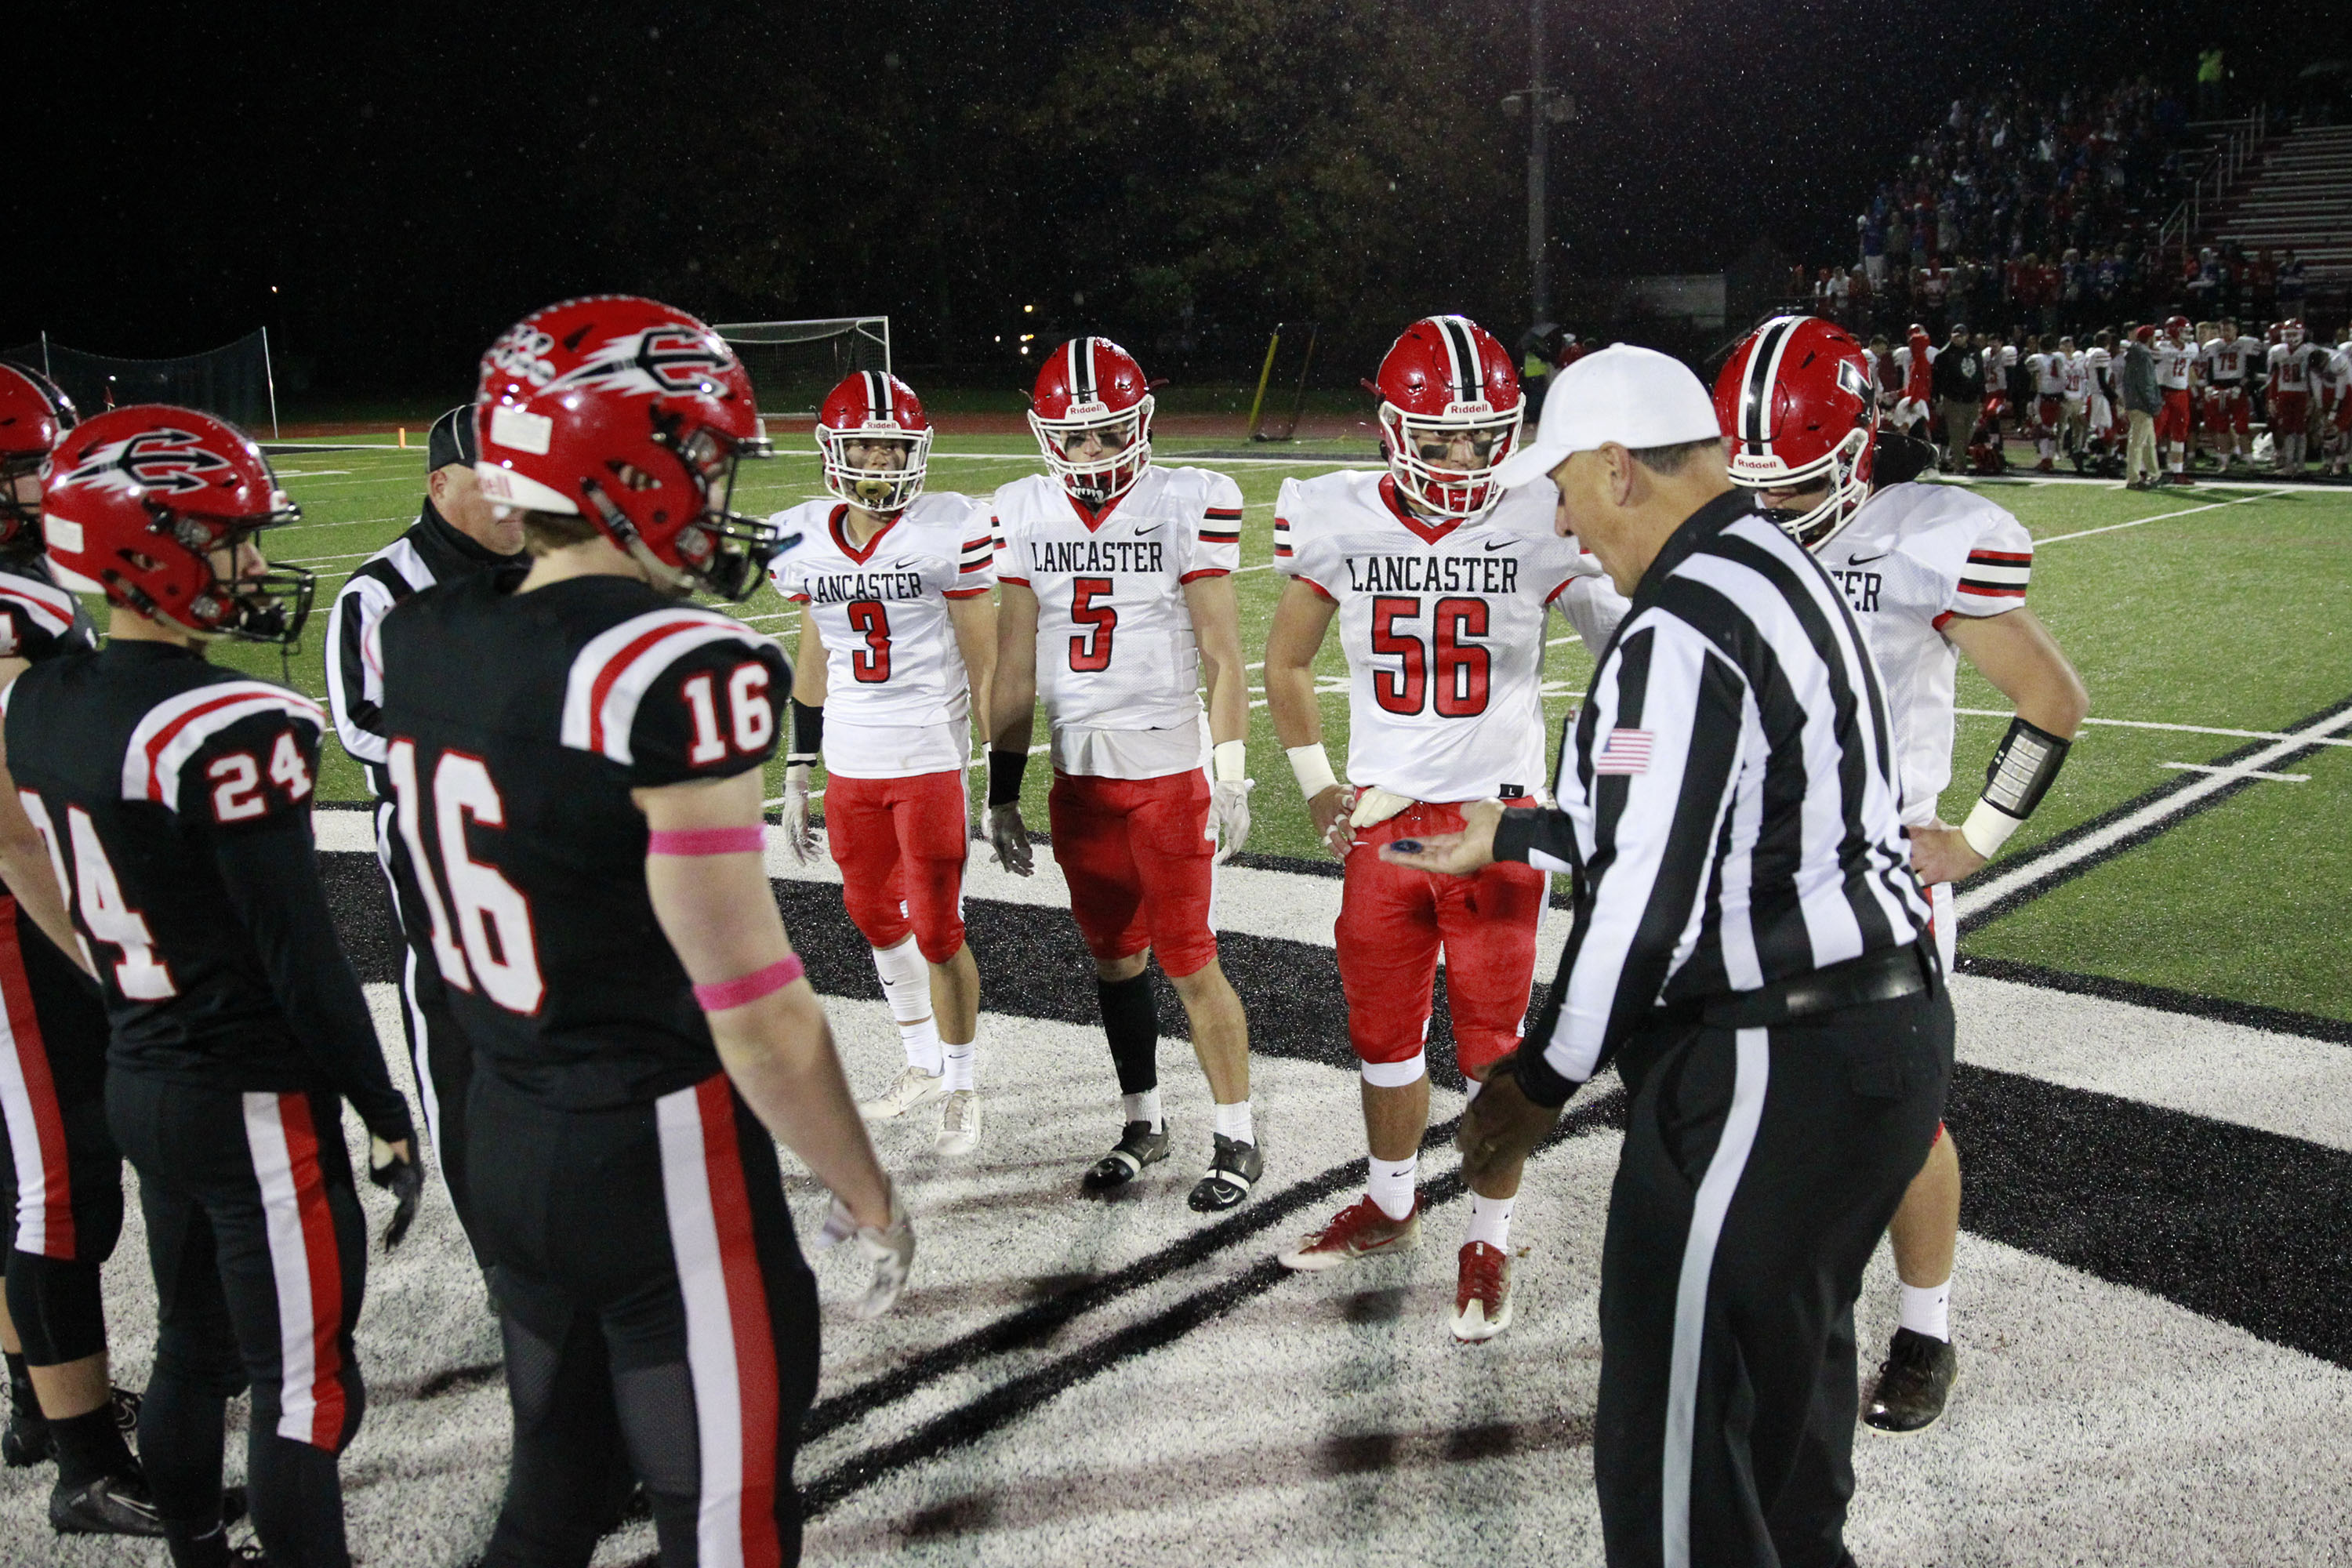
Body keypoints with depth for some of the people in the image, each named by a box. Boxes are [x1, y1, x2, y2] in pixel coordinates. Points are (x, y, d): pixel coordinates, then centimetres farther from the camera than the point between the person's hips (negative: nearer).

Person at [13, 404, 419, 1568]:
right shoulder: (226, 729, -23)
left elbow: (92, 911, 12)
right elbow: (302, 955, -20)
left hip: (137, 1079, 8)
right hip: (255, 1103, -8)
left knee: (192, 1353, 22)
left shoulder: (41, 704, 2)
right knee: (303, 1391, 3)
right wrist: (387, 1116, -12)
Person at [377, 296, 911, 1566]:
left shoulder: (422, 643, -2)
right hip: (661, 1160, -7)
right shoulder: (675, 675, -24)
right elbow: (754, 1006, -21)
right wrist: (865, 1193, -8)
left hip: (505, 1135, 7)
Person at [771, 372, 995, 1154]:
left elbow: (985, 662, -6)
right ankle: (924, 1065, 36)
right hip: (851, 763, 5)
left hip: (931, 758, -5)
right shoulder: (803, 538, 4)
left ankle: (963, 1087, 20)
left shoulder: (949, 530, -10)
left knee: (938, 930, 0)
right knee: (876, 919, 16)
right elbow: (813, 662, 14)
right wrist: (797, 776, 15)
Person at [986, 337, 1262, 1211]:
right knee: (1113, 957, 13)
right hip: (1078, 776, 4)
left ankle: (1238, 1139, 16)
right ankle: (1142, 1124, 29)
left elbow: (1222, 657, -6)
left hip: (1169, 768, -4)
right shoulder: (1023, 515, 5)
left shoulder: (1188, 506, -7)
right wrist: (1002, 790, 9)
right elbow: (1015, 668, 9)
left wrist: (1233, 782, -10)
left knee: (1188, 962, 0)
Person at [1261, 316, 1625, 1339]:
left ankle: (1489, 1243, 22)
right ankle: (1390, 1206, 39)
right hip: (1382, 819, 3)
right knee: (1382, 1032, 17)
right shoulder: (1340, 522, -4)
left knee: (1493, 1044, 5)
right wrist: (1318, 789, 7)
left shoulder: (1540, 527, -10)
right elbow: (1286, 664, 11)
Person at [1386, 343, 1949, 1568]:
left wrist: (1543, 1081, -10)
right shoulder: (1784, 573, 12)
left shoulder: (1682, 633, -20)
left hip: (1768, 1073, -10)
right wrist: (1505, 839, 28)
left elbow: (1651, 901, -21)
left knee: (1680, 1439, 1)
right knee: (1786, 1380, 27)